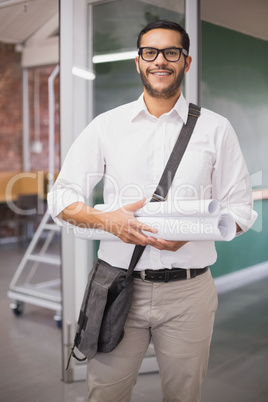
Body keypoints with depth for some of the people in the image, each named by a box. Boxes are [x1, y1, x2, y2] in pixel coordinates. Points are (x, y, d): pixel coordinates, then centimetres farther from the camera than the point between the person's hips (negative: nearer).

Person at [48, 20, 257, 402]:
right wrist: (107, 220, -15)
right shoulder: (106, 126, 5)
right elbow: (62, 199, 5)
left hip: (189, 289, 0)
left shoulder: (216, 129, 4)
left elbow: (240, 211, 4)